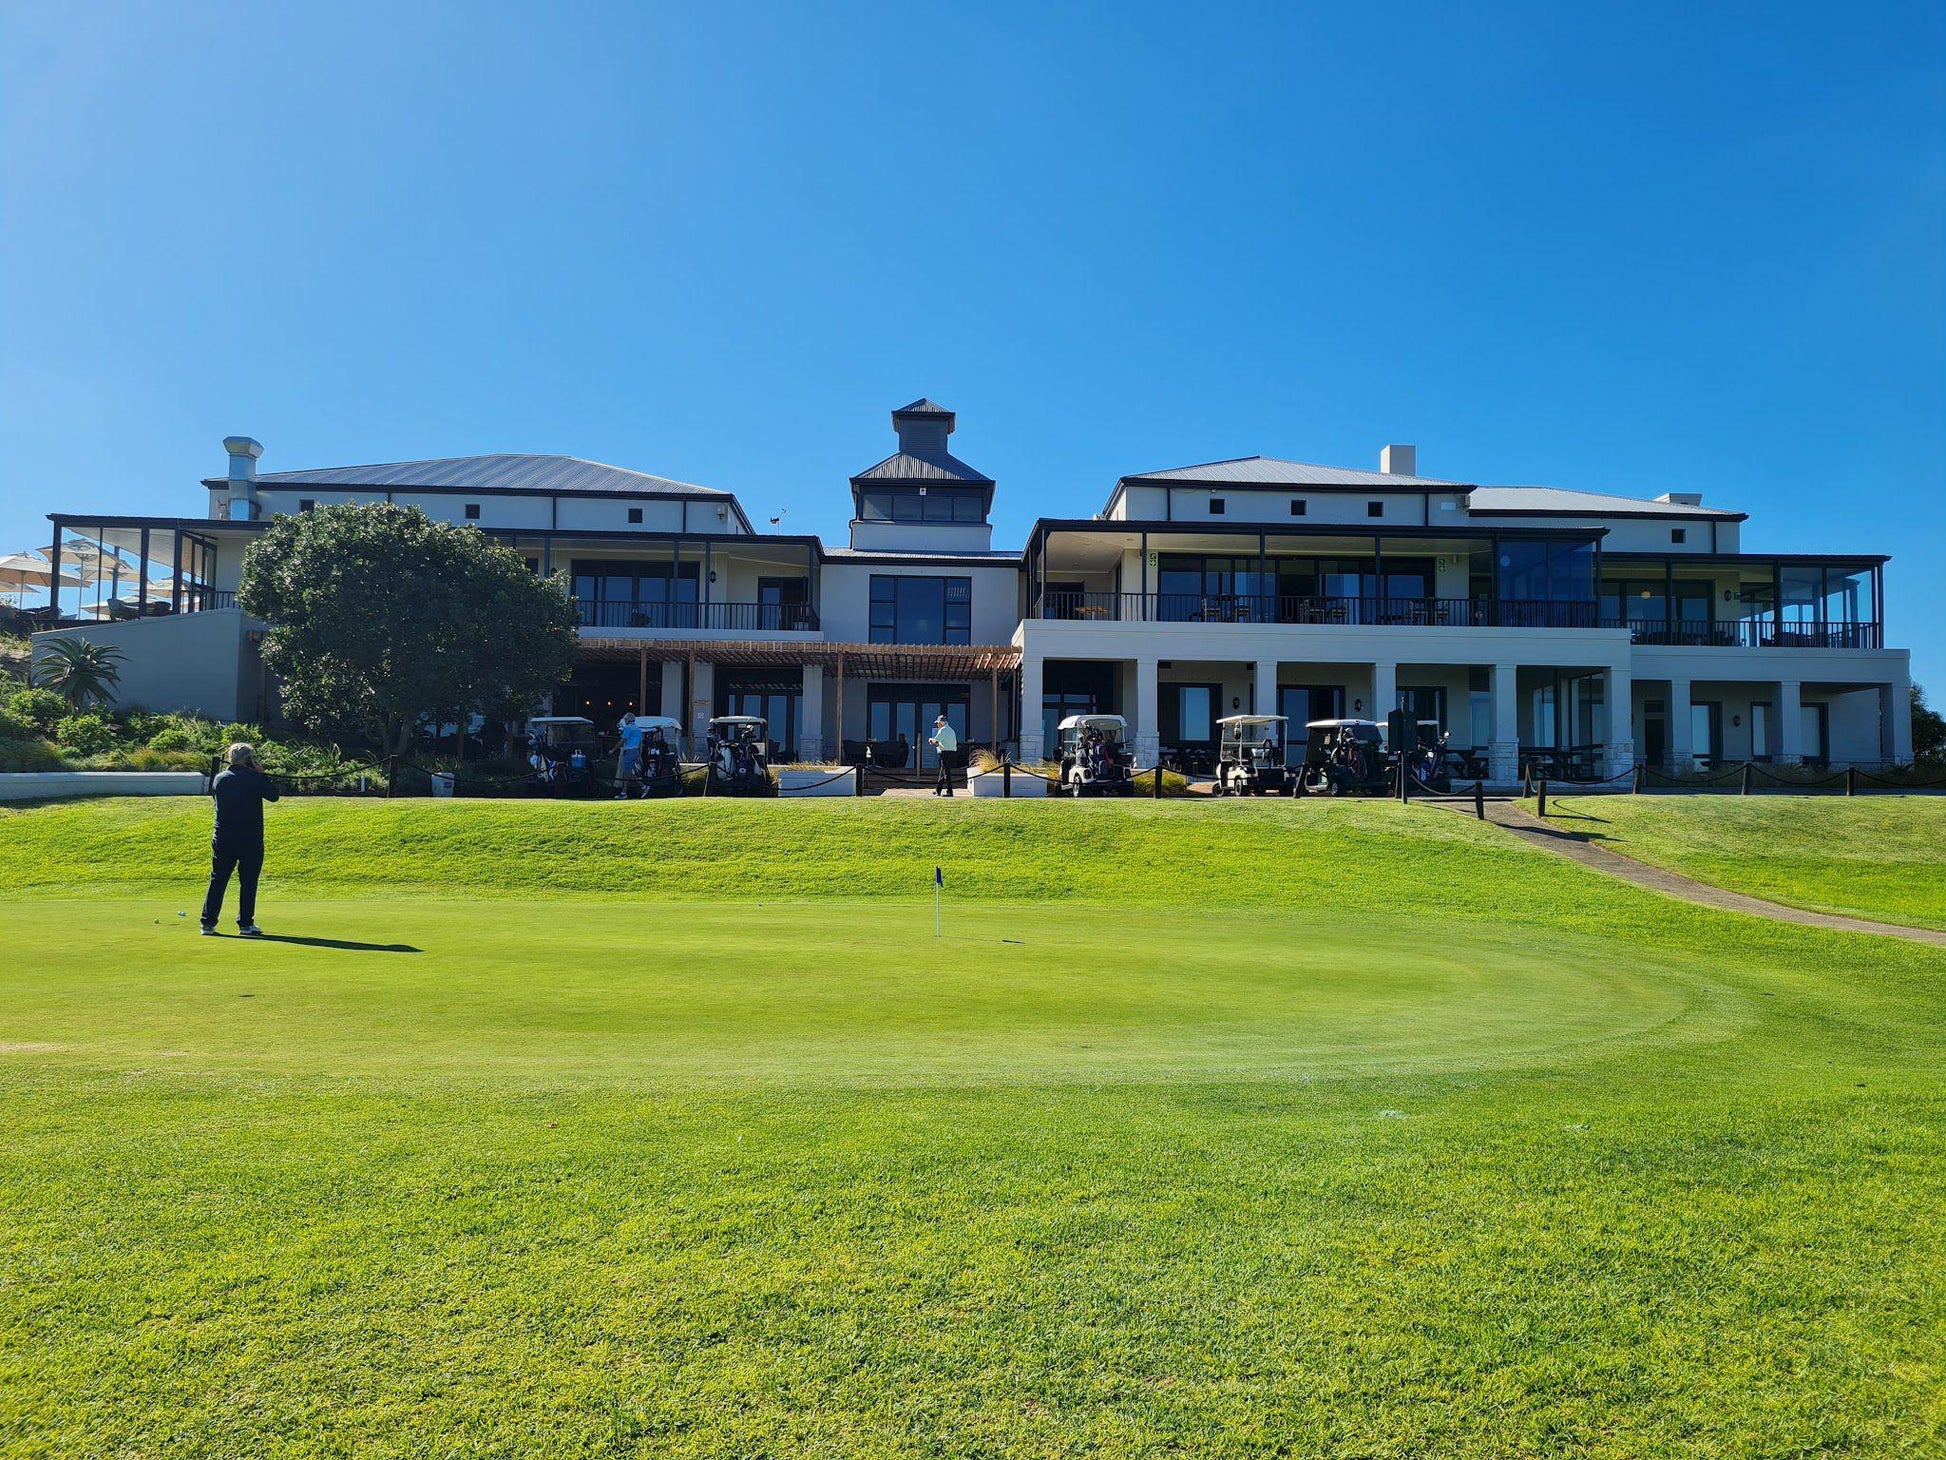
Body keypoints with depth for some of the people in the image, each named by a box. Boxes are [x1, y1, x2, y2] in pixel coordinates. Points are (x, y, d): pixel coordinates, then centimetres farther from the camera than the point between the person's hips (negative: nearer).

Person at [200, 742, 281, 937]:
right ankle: (245, 924, 5)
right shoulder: (254, 778, -10)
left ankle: (208, 923, 9)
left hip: (222, 838, 4)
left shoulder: (219, 778, 6)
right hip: (250, 838, -4)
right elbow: (273, 795, -5)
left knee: (218, 879, 10)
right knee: (248, 881, 3)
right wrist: (261, 774, 2)